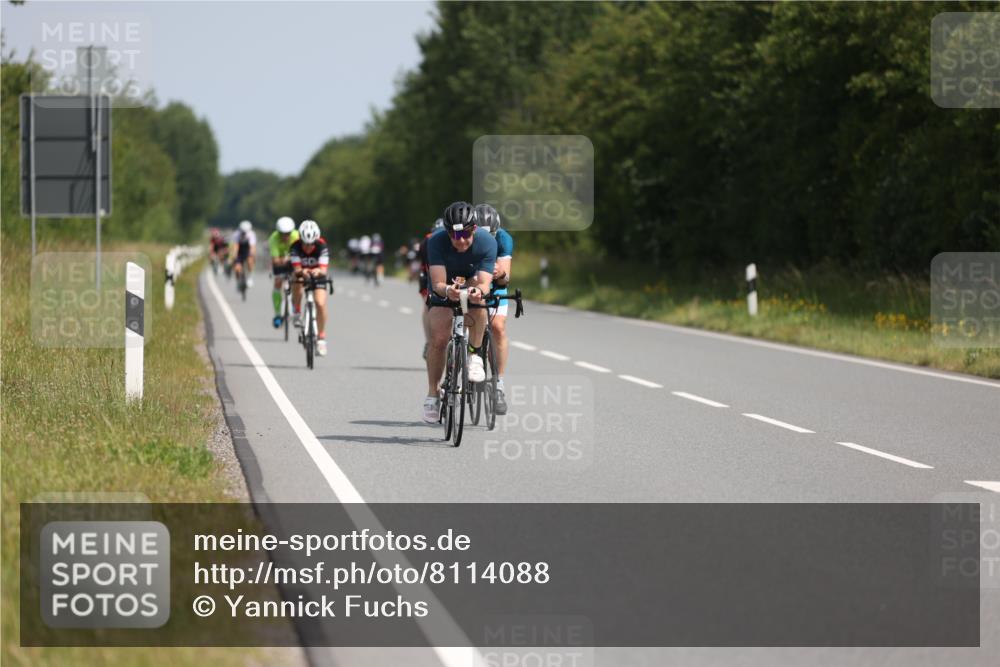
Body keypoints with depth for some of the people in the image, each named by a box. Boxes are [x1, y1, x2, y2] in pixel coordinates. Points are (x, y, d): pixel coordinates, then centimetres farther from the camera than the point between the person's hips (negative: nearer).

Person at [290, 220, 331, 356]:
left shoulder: (322, 246, -30)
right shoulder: (295, 246, -29)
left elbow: (324, 269, -38)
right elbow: (297, 268, -34)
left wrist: (318, 271, -61)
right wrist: (302, 271, -57)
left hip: (317, 275, 0)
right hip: (301, 272, 0)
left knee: (320, 303, -19)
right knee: (297, 286, -34)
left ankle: (321, 338, -4)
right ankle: (297, 313, -6)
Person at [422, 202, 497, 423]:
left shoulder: (487, 242, -29)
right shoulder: (436, 242, -29)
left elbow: (484, 283, -36)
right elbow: (438, 283, -36)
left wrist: (479, 291, -60)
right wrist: (447, 290, -59)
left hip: (472, 282, 0)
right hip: (443, 290, 0)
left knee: (477, 295, -37)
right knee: (438, 338, -20)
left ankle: (475, 356, -21)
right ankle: (432, 394, -3)